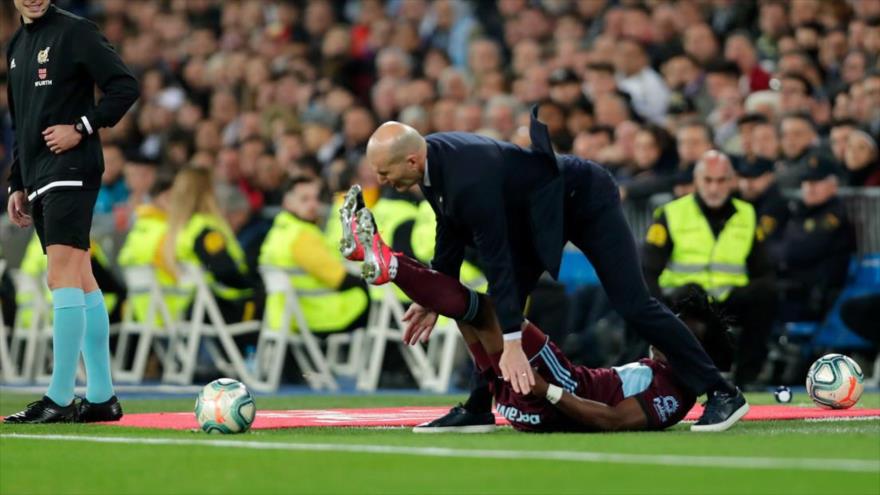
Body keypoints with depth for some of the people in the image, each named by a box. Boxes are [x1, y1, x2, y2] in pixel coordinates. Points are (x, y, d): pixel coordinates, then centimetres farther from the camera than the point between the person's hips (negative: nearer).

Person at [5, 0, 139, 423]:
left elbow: (125, 87, -11)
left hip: (71, 170, -8)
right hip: (39, 178, 8)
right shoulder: (16, 46, 20)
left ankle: (59, 399, -15)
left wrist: (82, 128, -15)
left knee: (63, 277, -13)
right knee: (81, 281, 8)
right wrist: (17, 185, 21)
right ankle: (102, 397, 10)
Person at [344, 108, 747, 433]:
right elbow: (451, 231, 7)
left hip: (586, 202, -9)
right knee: (498, 308, 3)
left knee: (633, 304, -12)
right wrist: (435, 297, 9)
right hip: (535, 215, 9)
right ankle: (479, 407, 11)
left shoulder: (470, 177, -37)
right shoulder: (432, 158, -10)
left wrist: (512, 342, -36)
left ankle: (722, 394, -7)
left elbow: (497, 260, -36)